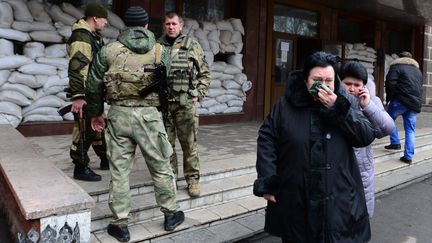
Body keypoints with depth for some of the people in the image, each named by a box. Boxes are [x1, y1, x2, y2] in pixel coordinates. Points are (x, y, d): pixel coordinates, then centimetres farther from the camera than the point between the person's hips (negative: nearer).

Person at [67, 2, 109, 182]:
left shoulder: (94, 36, 15)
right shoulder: (81, 37, -16)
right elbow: (76, 69, -24)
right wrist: (77, 96, -28)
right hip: (84, 95, -10)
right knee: (85, 130, -4)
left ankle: (105, 159, 33)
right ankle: (80, 168, 7)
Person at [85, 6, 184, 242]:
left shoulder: (108, 50, 4)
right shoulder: (159, 51, 3)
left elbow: (93, 87, 5)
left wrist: (95, 114, 18)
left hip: (118, 114, 1)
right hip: (149, 114, 0)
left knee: (119, 170, 10)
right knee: (161, 167, 13)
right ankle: (171, 214, 27)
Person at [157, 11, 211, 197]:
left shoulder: (192, 45, 4)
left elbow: (205, 73, 7)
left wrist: (198, 94, -1)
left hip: (185, 104, -2)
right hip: (162, 103, 2)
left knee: (189, 144, 1)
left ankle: (192, 179, 13)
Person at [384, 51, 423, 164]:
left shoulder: (396, 67, 1)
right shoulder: (418, 70, 22)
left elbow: (390, 83, -10)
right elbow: (420, 86, 19)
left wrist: (389, 97, 2)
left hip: (401, 100, -6)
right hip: (415, 103, 6)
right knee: (410, 130, 7)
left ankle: (395, 142, 9)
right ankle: (408, 156, 6)